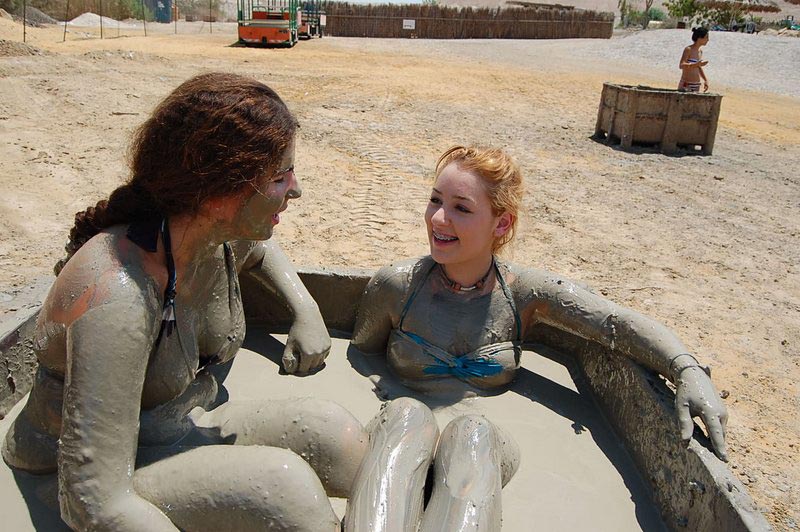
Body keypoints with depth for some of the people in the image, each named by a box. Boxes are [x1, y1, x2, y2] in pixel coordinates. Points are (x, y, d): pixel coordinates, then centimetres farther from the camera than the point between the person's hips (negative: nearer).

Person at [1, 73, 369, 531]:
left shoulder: (225, 237, -10)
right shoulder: (119, 295, -33)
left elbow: (260, 250, 18)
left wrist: (307, 311, 4)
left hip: (182, 431, 7)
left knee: (328, 430, -19)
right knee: (284, 481, -30)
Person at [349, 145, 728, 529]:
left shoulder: (525, 293, -1)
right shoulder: (394, 286, -1)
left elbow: (622, 325, -4)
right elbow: (362, 355, 14)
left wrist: (688, 371, -20)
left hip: (487, 446, 1)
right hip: (403, 432, 0)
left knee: (471, 433, -37)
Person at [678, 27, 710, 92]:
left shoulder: (700, 51, 11)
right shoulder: (688, 49, -11)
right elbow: (681, 65, -23)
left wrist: (705, 80, 22)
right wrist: (695, 64, -35)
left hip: (696, 86, 8)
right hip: (686, 85, -8)